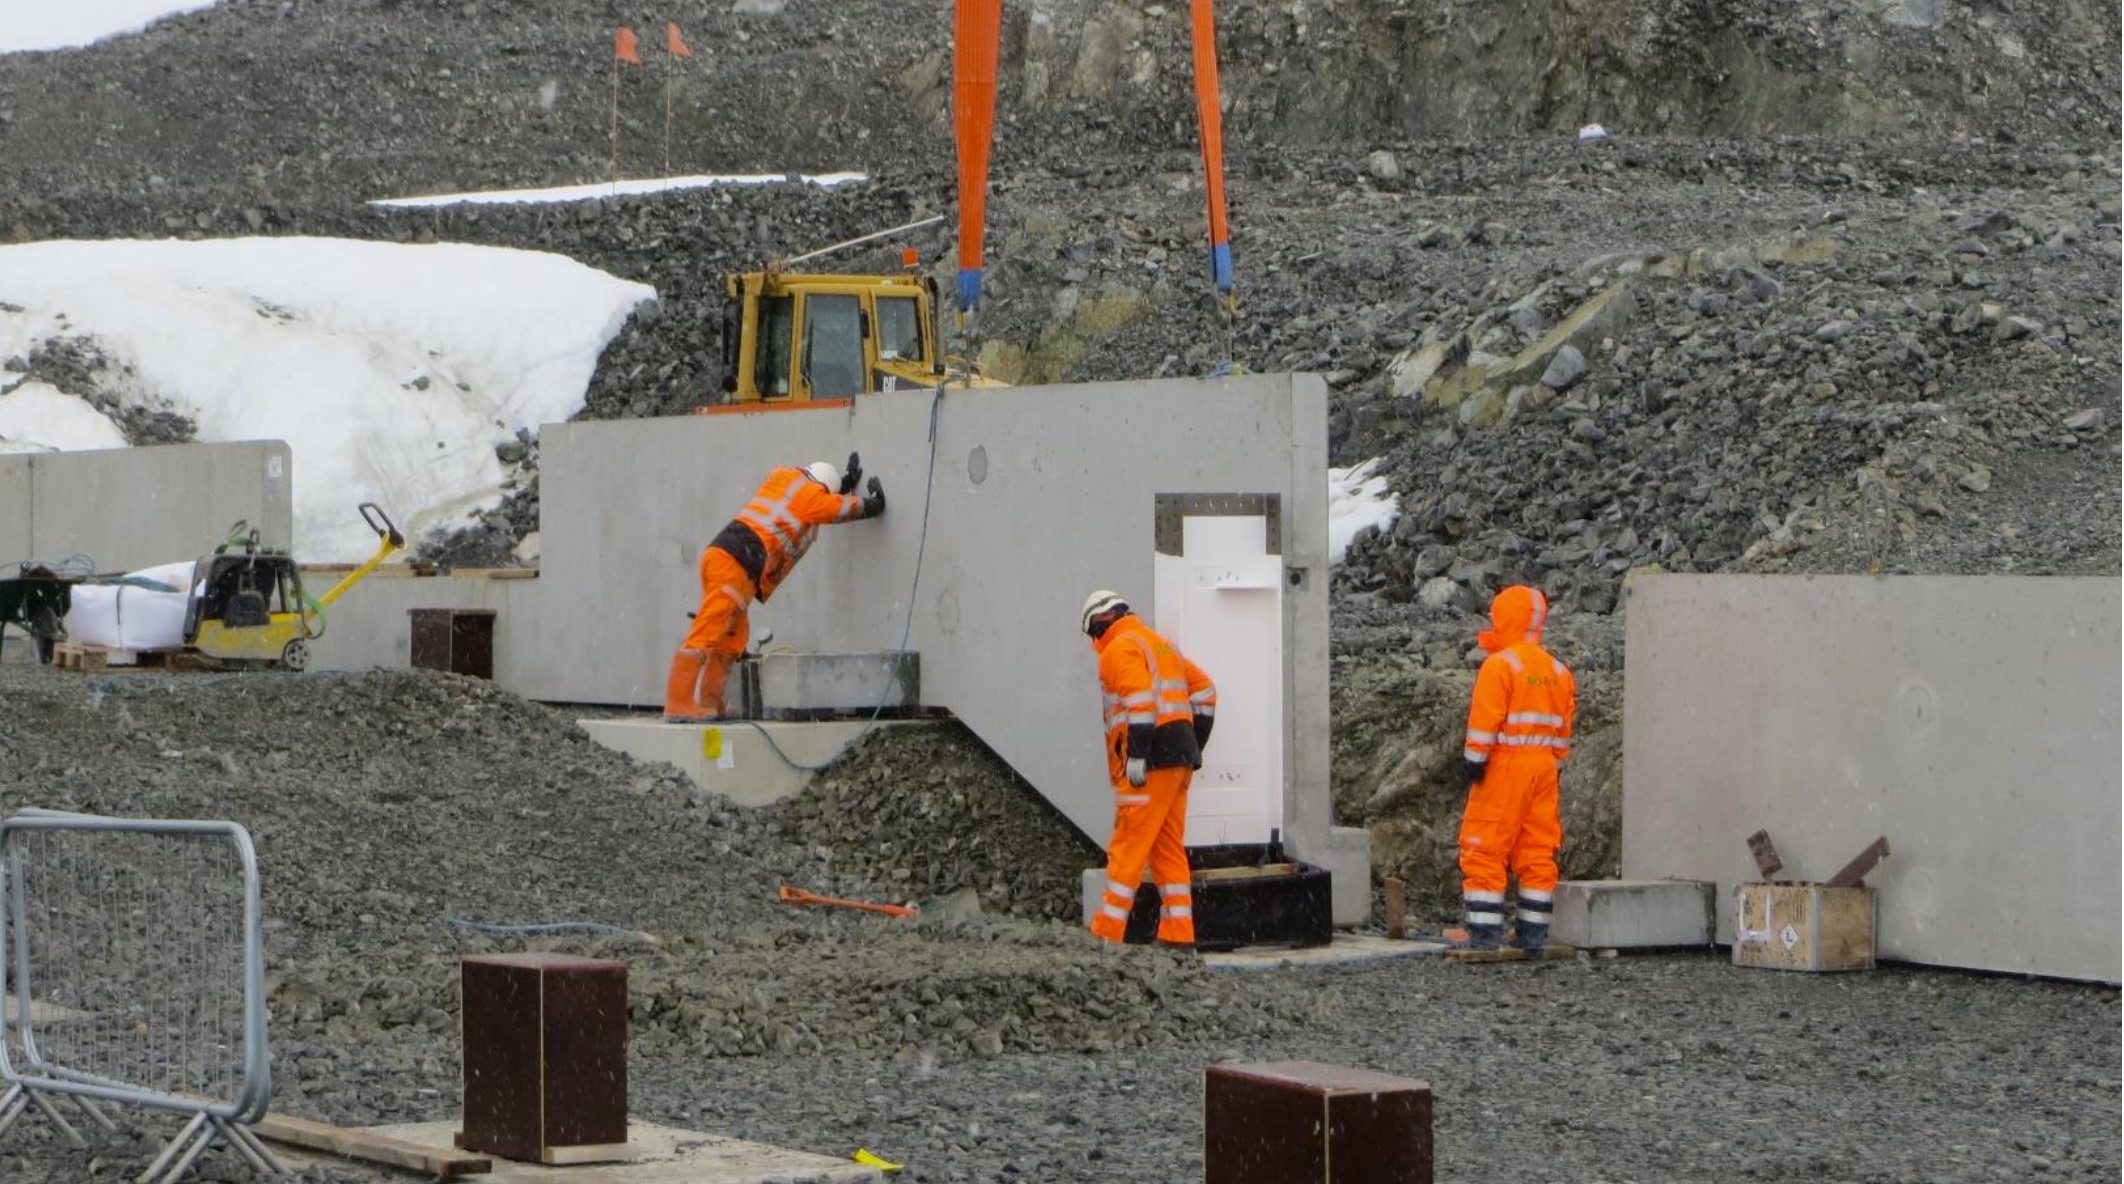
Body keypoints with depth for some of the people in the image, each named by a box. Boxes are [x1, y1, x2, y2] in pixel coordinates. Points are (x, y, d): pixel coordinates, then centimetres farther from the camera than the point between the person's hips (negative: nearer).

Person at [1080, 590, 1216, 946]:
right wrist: (1192, 748, 21)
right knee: (1169, 847, 11)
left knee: (1128, 846, -8)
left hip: (1151, 761, -9)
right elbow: (1204, 691, 23)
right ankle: (1177, 933, 10)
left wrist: (1136, 755, -22)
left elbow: (1141, 700, -20)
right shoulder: (1159, 644, 23)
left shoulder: (1120, 648, -6)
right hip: (1179, 761, 9)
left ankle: (1107, 931, -8)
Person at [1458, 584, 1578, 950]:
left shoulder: (1500, 666, -10)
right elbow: (1563, 728, 15)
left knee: (1485, 850, -3)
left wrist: (1474, 760, -10)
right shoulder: (1557, 671, 13)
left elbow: (1485, 721, -14)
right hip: (1543, 767, 7)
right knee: (1538, 851, 9)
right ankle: (1533, 932, 10)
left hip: (1505, 767, -7)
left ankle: (1485, 931, -7)